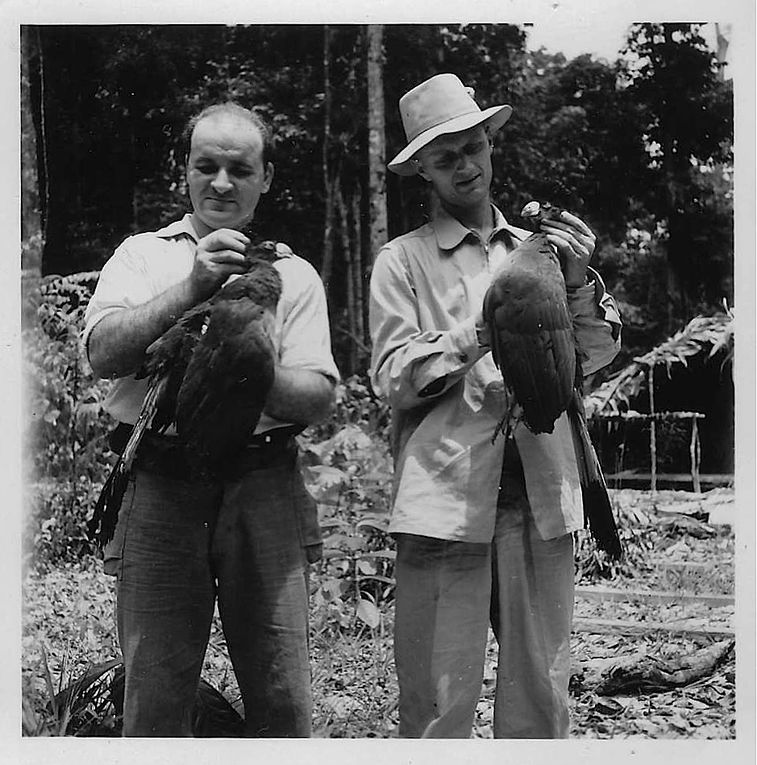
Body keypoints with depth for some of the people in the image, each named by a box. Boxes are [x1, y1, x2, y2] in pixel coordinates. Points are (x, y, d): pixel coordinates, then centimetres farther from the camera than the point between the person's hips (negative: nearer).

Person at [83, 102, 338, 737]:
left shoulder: (294, 274, 14)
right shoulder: (142, 254, 13)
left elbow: (319, 395, 3)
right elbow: (103, 351, -5)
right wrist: (192, 286, -15)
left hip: (263, 486, 1)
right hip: (160, 486, 0)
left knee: (282, 697, 1)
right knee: (155, 699, 2)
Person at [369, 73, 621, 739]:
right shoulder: (403, 260, 7)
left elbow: (594, 356, 12)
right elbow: (392, 378, -3)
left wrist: (579, 281, -5)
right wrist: (476, 338, -16)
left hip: (541, 493, 3)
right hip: (446, 492, -3)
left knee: (541, 692, 6)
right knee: (439, 699, -4)